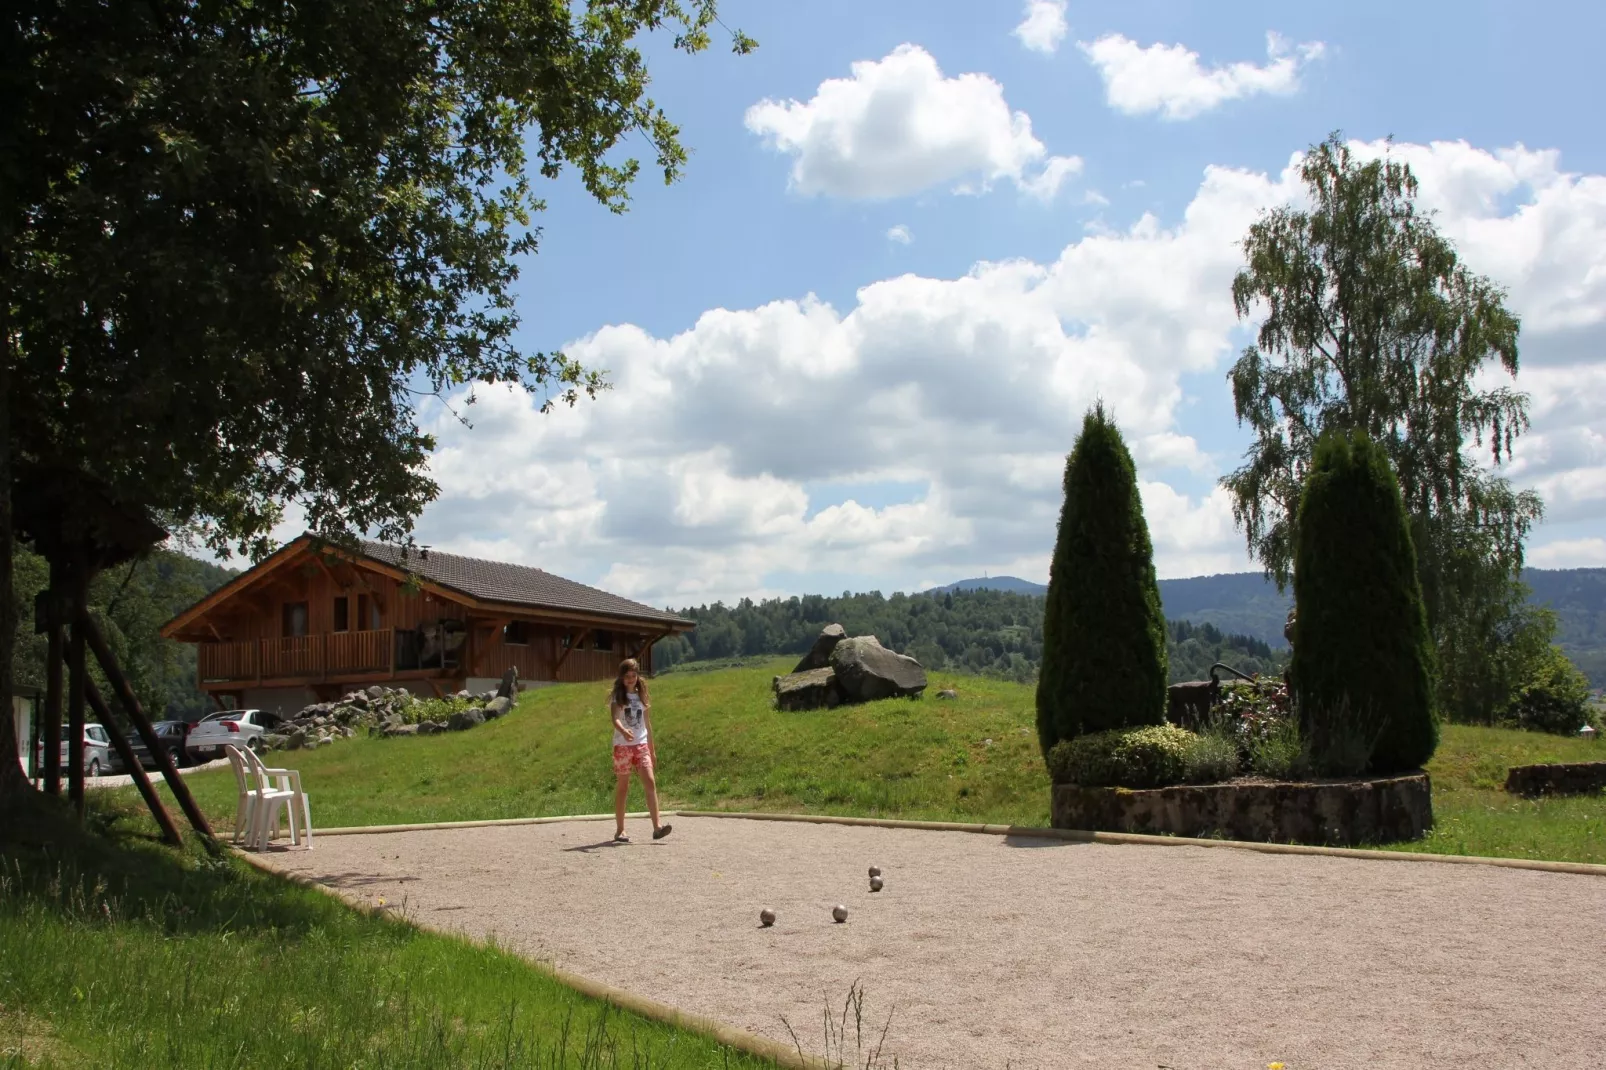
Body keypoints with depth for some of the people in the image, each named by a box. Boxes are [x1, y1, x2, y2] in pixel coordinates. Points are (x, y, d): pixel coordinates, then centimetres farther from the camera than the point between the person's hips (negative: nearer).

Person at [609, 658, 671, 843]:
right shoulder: (617, 697, -1)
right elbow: (615, 719, -18)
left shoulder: (642, 696, 12)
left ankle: (657, 827, -18)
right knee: (623, 787, 3)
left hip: (641, 745, 3)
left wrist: (652, 749, 16)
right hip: (622, 746, -3)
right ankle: (619, 830, 13)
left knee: (650, 782, -12)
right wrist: (623, 731, -40)